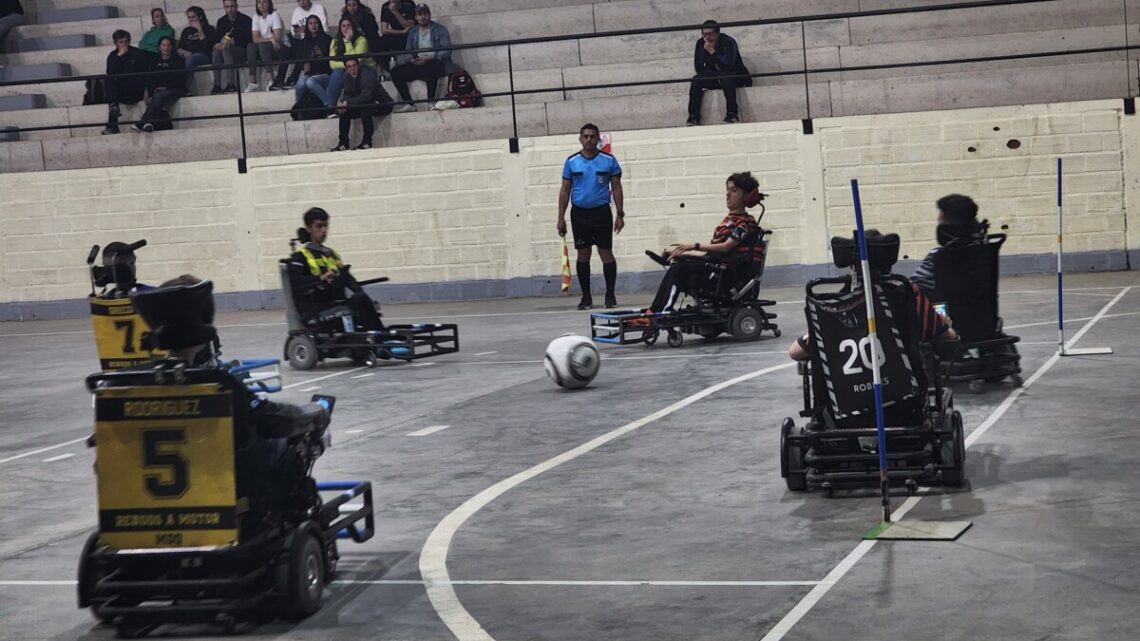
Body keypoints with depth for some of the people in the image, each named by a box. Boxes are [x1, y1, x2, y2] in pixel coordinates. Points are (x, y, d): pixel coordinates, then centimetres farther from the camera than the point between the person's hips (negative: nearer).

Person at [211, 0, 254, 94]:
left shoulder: (246, 20, -4)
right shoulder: (221, 21, 13)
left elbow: (247, 40, -11)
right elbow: (216, 39, 8)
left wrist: (232, 42, -22)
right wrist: (219, 43, -17)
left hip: (243, 50, -4)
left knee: (226, 50, -33)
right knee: (216, 50, -28)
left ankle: (230, 85, -42)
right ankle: (217, 85, -35)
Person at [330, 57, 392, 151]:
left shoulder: (367, 74, -24)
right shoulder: (348, 76, -2)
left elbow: (366, 96, -34)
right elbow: (348, 94, 1)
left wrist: (348, 103, -36)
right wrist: (342, 102, -22)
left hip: (382, 104, -8)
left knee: (364, 106, -34)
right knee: (344, 110, -6)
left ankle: (367, 142, -27)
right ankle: (343, 144, -4)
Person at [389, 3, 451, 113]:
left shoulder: (440, 29, 4)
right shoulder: (413, 32, 18)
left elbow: (447, 50, -7)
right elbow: (407, 51, 13)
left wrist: (429, 58, -21)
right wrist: (411, 59, -13)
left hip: (436, 64, -5)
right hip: (418, 65, 5)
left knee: (432, 66, -41)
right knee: (395, 71, -16)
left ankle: (431, 101, -34)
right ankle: (408, 103, -22)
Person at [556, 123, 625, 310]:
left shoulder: (609, 160, 1)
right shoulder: (571, 162, 4)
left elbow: (616, 188, 4)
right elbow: (565, 191, 7)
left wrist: (620, 214, -2)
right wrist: (561, 218, 3)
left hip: (602, 212, -1)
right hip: (579, 213, 1)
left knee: (606, 254, -2)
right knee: (583, 255, 4)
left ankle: (610, 295, 6)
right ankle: (586, 297, 12)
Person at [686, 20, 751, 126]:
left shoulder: (728, 42, -17)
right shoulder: (701, 44, -4)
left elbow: (728, 65, -30)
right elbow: (699, 69, -6)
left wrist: (712, 52, -31)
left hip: (737, 78, -5)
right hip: (715, 79, 5)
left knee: (725, 77, -37)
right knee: (696, 80, -20)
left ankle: (732, 114, -40)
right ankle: (693, 117, -27)